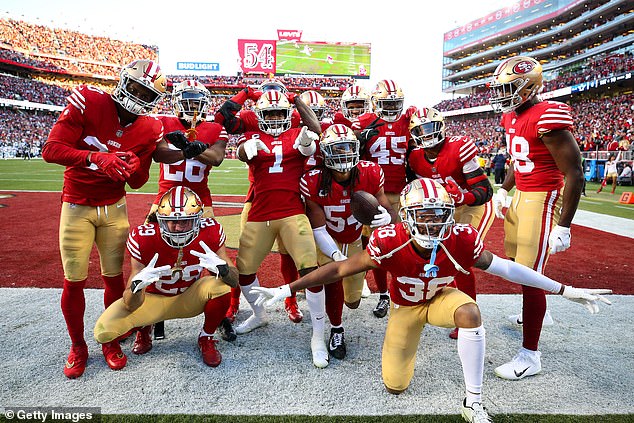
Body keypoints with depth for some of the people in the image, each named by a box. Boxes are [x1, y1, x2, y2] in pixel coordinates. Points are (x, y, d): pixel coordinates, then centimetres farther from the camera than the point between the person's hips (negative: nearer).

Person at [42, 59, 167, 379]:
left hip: (114, 208, 2)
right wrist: (96, 156, -34)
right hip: (77, 206, -2)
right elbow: (50, 149, -19)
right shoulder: (88, 102, -14)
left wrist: (134, 168, -22)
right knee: (74, 281, 2)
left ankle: (111, 340, 27)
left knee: (114, 277, 6)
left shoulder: (149, 130, -5)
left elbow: (138, 183, 1)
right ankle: (77, 347, 23)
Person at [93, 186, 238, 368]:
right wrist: (137, 284, -48)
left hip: (190, 298, 1)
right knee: (103, 331, -21)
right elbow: (131, 306, -24)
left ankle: (206, 338, -1)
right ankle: (144, 326, 15)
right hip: (154, 300, 0)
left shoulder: (211, 232, -23)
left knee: (222, 285, -30)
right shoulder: (144, 239, -27)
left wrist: (222, 268, -44)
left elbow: (235, 280, -20)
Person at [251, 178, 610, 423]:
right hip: (406, 305, 0)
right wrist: (287, 289, -27)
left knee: (470, 313, -35)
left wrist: (566, 291, -8)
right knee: (395, 386, 0)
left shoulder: (461, 241, -28)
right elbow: (341, 268, -26)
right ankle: (408, 338, 33)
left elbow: (505, 267, -13)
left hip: (441, 298, 1)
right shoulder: (390, 242, -34)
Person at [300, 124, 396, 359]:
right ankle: (336, 330, 5)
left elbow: (389, 211, -18)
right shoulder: (314, 182, -28)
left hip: (354, 239, 3)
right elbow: (318, 228, -25)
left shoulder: (370, 174, -23)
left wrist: (387, 217, -44)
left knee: (353, 302, 11)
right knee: (333, 278, -27)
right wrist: (336, 255, -40)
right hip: (327, 240, -2)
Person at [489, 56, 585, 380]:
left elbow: (574, 175, -20)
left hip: (542, 200, -9)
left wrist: (563, 227, -20)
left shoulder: (547, 118, -20)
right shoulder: (512, 118, 7)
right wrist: (503, 190, 18)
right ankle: (533, 312, 48)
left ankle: (530, 356, 7)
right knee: (515, 262, 21)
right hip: (520, 196, 9)